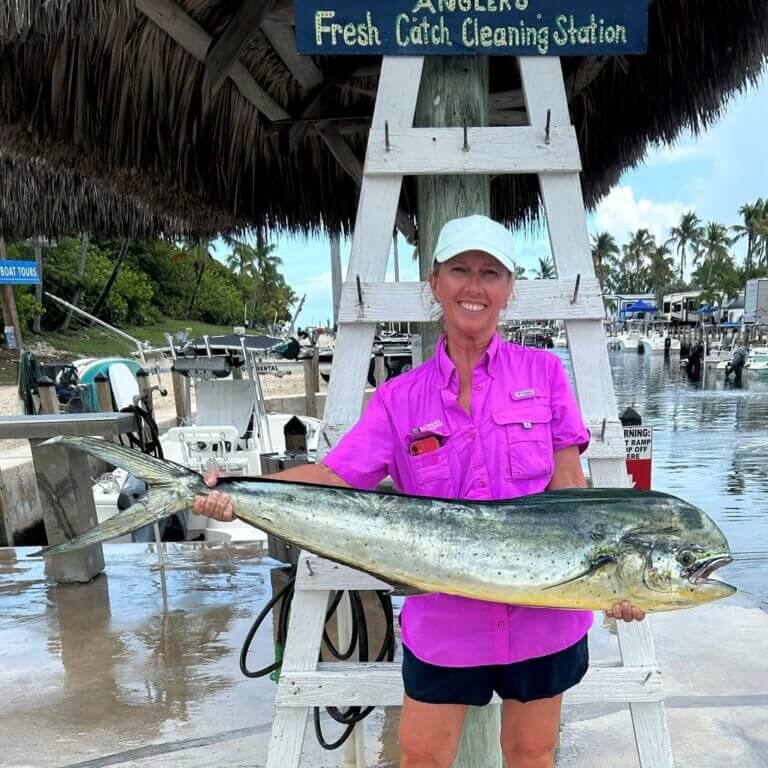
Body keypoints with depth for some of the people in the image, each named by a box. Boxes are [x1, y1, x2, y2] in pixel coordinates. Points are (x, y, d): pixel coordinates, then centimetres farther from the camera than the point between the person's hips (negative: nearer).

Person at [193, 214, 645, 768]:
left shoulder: (544, 373, -2)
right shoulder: (401, 398, -2)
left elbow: (569, 487, -3)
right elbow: (334, 476, -10)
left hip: (543, 612, 0)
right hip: (443, 619, 1)